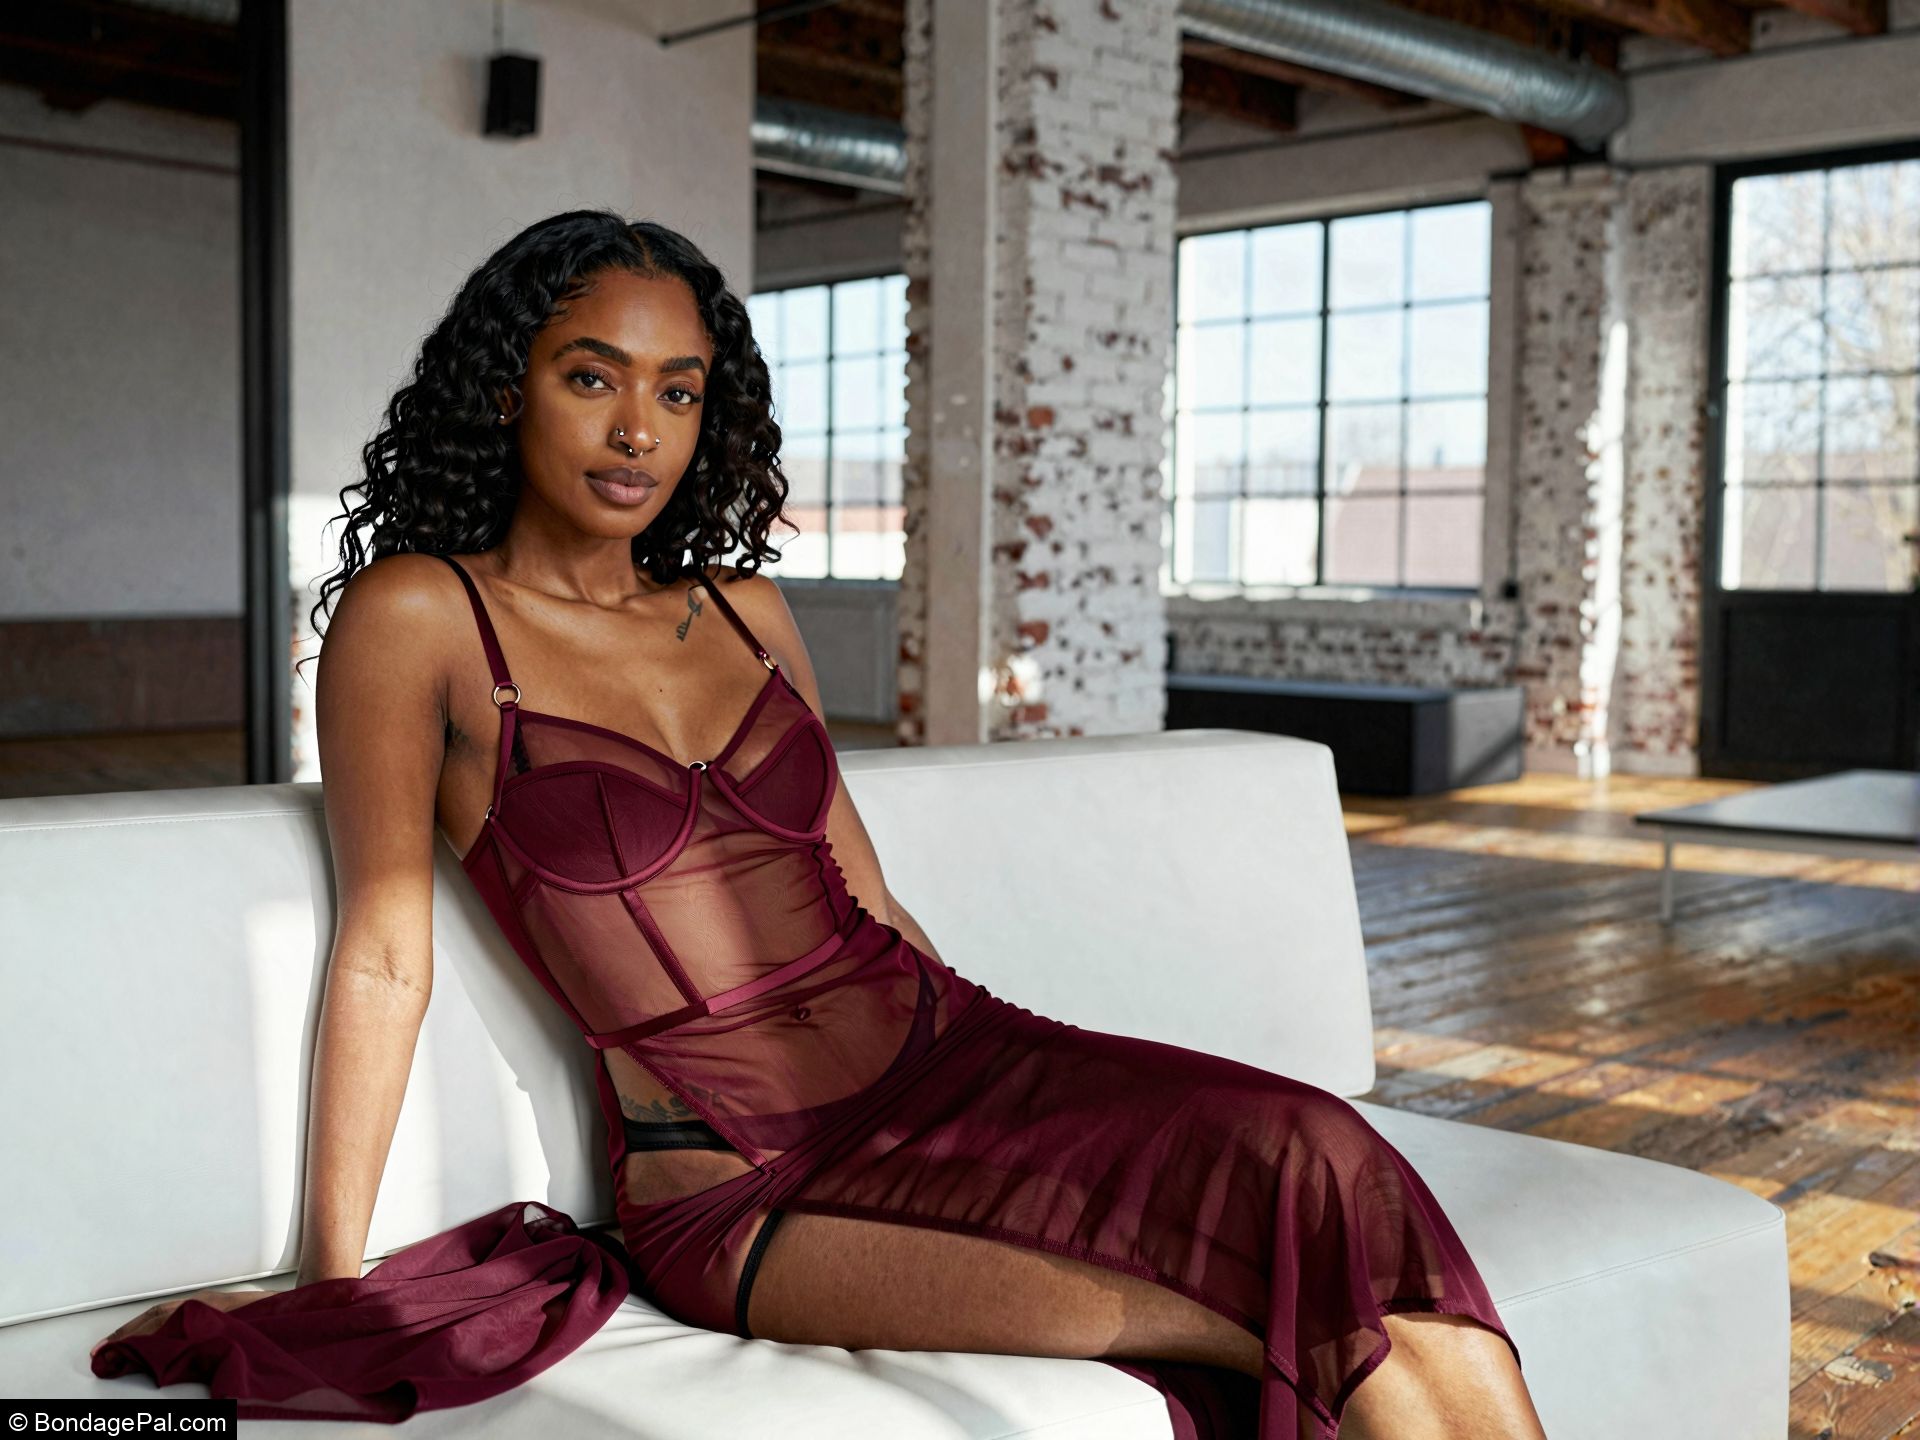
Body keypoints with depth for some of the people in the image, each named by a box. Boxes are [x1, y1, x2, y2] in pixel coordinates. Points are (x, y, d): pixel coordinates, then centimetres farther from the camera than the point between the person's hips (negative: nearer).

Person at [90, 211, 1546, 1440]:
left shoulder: (747, 608, 13)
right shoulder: (418, 616, -2)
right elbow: (385, 955, -3)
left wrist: (1045, 1091, 14)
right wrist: (330, 1288, -3)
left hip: (941, 1054, 5)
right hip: (738, 1186, -5)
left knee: (1315, 1155, -20)